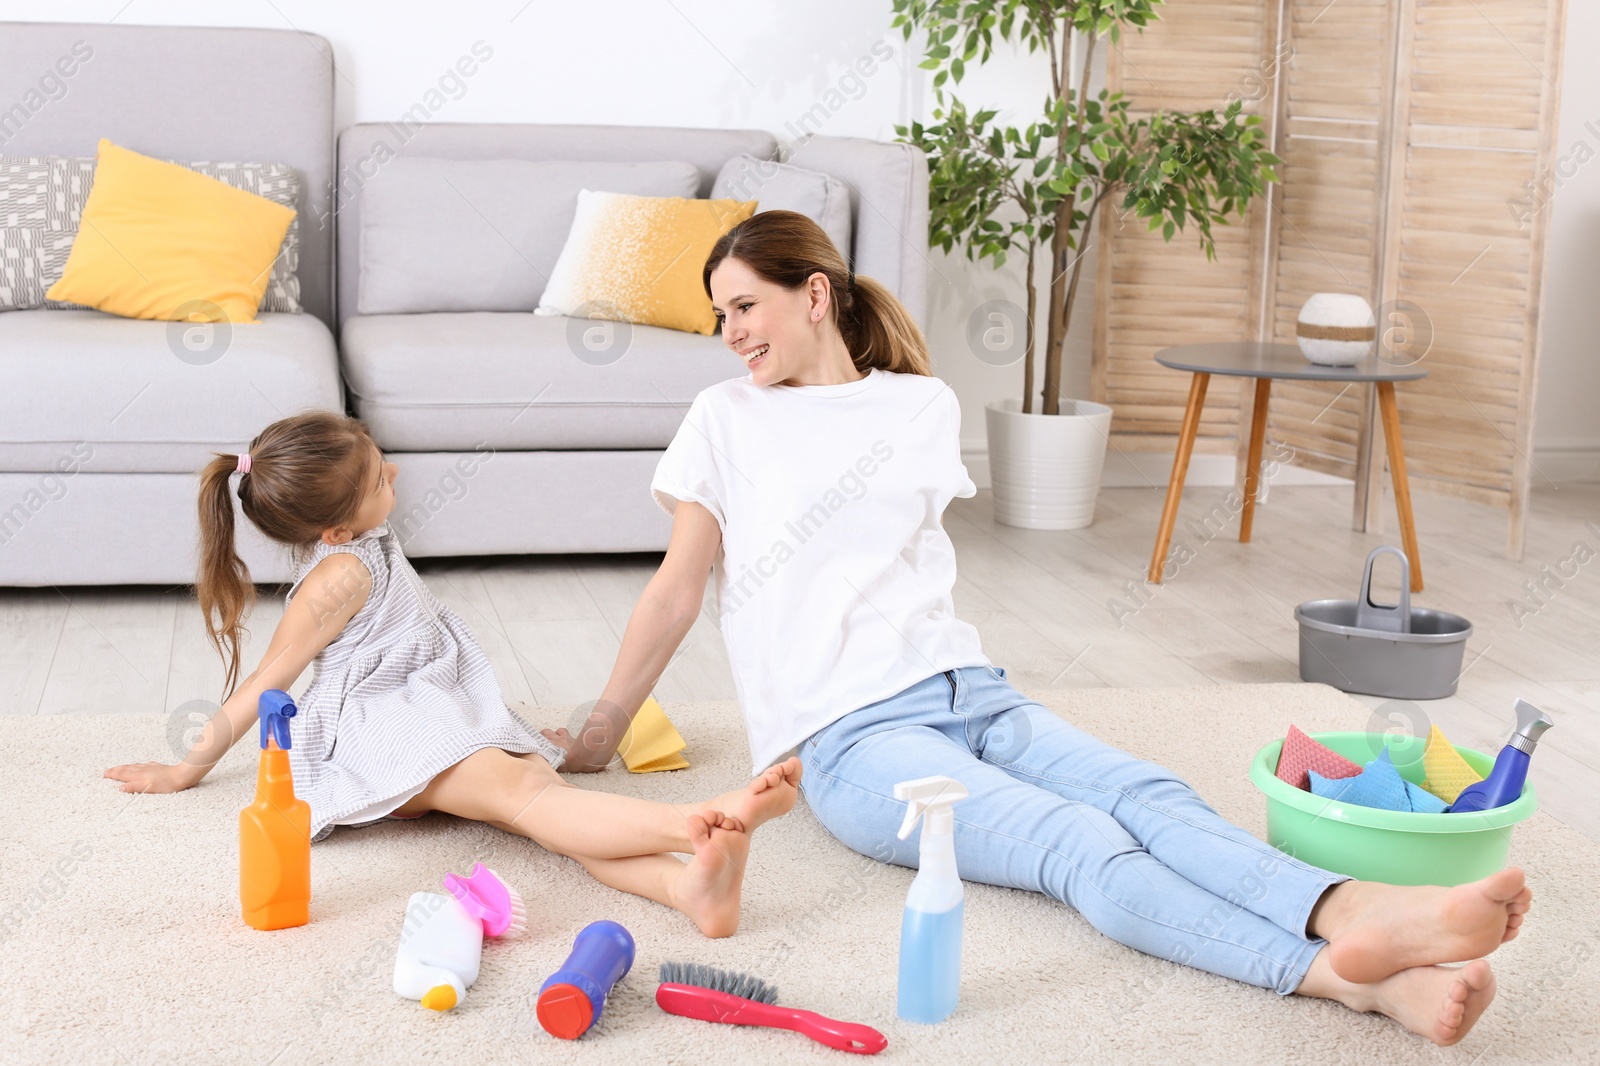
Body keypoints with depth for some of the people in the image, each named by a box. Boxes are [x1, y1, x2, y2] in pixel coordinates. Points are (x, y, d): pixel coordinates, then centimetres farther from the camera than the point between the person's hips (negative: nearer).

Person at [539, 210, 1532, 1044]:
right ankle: (1343, 971, -49)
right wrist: (594, 741, 13)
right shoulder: (727, 418, 11)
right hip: (854, 734, -4)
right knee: (1087, 847, -28)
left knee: (1151, 797, -26)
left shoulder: (924, 405, 18)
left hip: (966, 689, 4)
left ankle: (1356, 913, -50)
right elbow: (676, 592, 12)